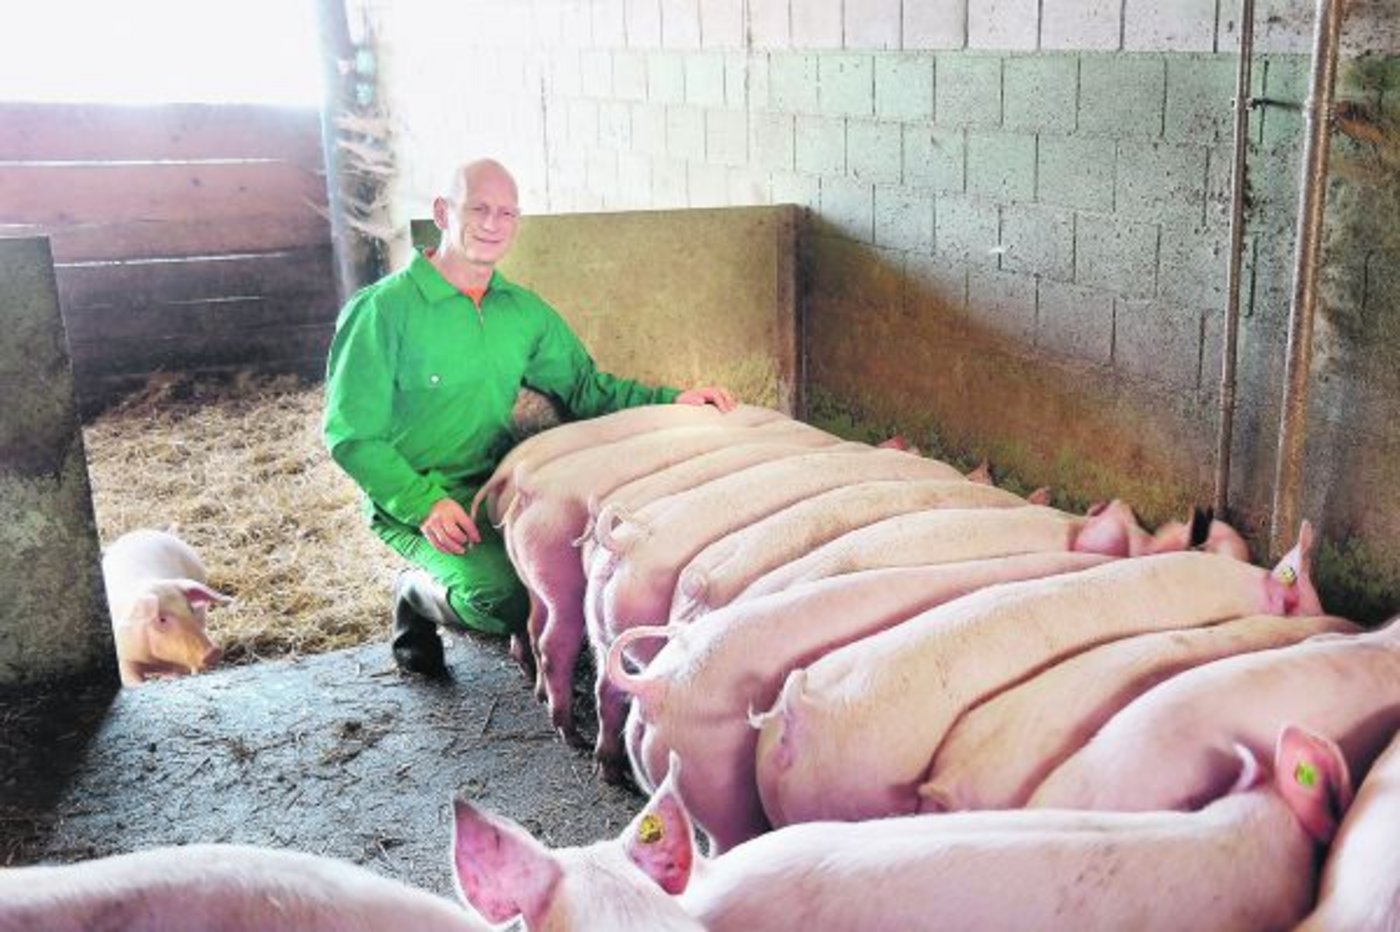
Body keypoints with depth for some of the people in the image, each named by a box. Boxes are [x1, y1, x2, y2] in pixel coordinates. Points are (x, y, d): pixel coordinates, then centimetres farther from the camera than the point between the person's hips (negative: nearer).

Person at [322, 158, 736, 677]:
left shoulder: (524, 311, 8)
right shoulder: (384, 309, -11)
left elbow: (584, 386, 11)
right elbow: (350, 434, -11)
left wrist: (669, 401, -7)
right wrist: (425, 503, -24)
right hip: (413, 504, -5)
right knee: (502, 595, -30)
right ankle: (416, 598, 5)